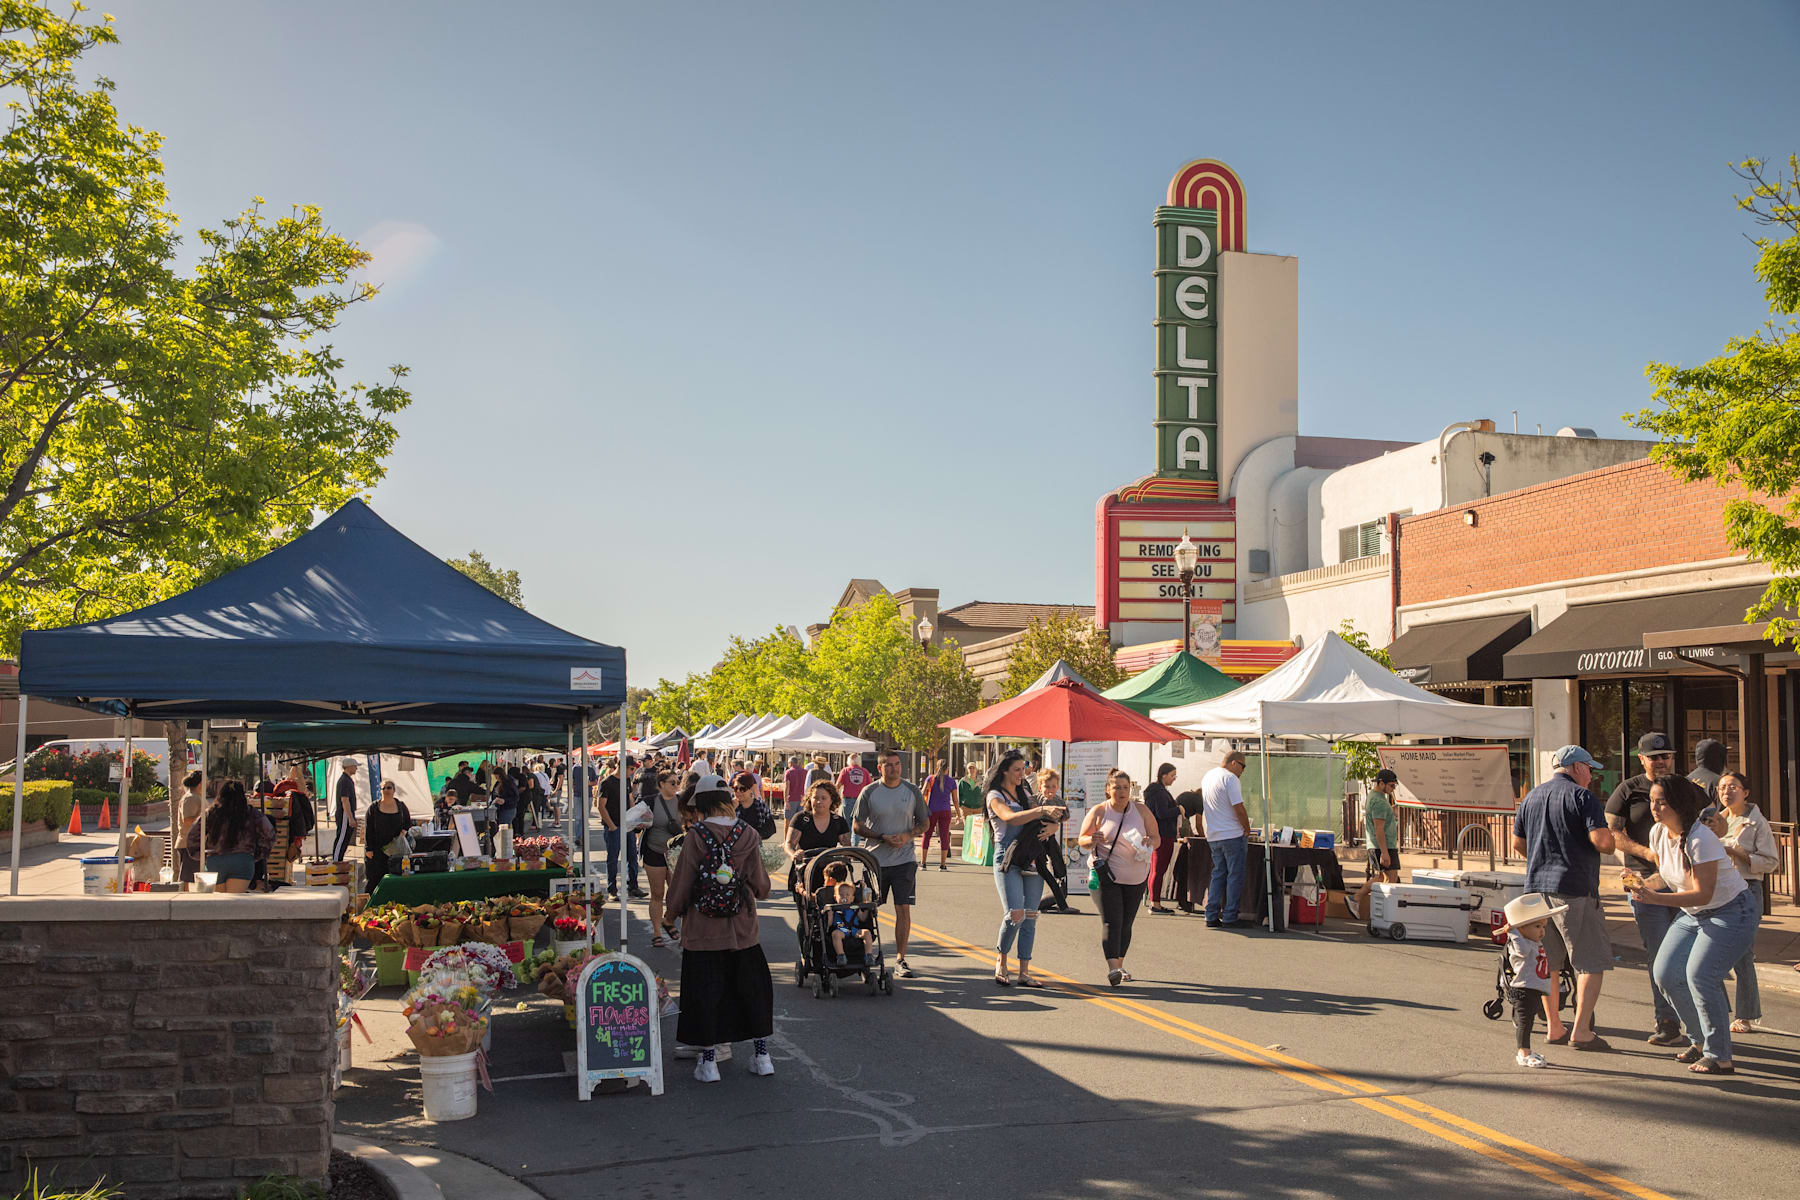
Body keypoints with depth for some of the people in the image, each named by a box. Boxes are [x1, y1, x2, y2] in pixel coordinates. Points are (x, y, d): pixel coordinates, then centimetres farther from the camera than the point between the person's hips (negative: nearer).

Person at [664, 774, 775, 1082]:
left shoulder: (695, 837, -12)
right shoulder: (748, 835, -5)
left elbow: (681, 883, -6)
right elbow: (761, 885, -2)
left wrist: (674, 910, 13)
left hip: (703, 931, -2)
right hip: (742, 929, 2)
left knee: (704, 993, 7)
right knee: (752, 989, 15)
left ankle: (708, 1061, 11)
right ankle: (762, 1056, 20)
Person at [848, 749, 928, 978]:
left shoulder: (912, 791, 4)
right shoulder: (869, 792, -1)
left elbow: (923, 823, 11)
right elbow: (857, 826, 0)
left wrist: (907, 835, -10)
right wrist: (882, 837, -14)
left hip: (904, 860, 0)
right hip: (875, 859, 0)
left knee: (903, 908, -5)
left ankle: (900, 959, 3)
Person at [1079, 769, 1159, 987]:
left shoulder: (1141, 810, 4)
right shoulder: (1099, 812, -1)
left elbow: (1156, 838, 7)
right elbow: (1082, 840, 3)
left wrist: (1150, 842, -16)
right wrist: (1093, 840, -20)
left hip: (1136, 876, 3)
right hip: (1107, 875, -3)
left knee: (1126, 922, 9)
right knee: (1111, 921, -14)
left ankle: (1120, 966, 21)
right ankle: (1112, 968, -23)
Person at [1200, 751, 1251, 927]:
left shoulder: (1206, 776, 14)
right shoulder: (1230, 778, -14)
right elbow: (1239, 809, -18)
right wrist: (1247, 829, -4)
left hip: (1213, 837, 8)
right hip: (1233, 835, -8)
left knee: (1218, 874, 12)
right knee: (1235, 876, 0)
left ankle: (1211, 916, 9)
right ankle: (1229, 917, 1)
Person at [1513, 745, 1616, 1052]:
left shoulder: (1531, 797, 13)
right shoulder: (1582, 797, -8)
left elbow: (1517, 842, 20)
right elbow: (1602, 842, -18)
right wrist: (1612, 840, 4)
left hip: (1536, 888, 7)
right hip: (1574, 890, -7)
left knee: (1548, 963, 14)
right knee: (1591, 962, 1)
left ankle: (1554, 1028, 20)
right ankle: (1581, 1031, -3)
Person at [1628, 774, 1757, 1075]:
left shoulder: (1700, 839, -27)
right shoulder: (1658, 832, -3)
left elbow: (1704, 893, -29)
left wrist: (1655, 898, -36)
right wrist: (1645, 884, -8)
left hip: (1731, 913, -8)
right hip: (1693, 915, 8)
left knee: (1699, 975, -20)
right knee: (1665, 973, -1)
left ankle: (1719, 1057, -7)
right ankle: (1700, 1041, 18)